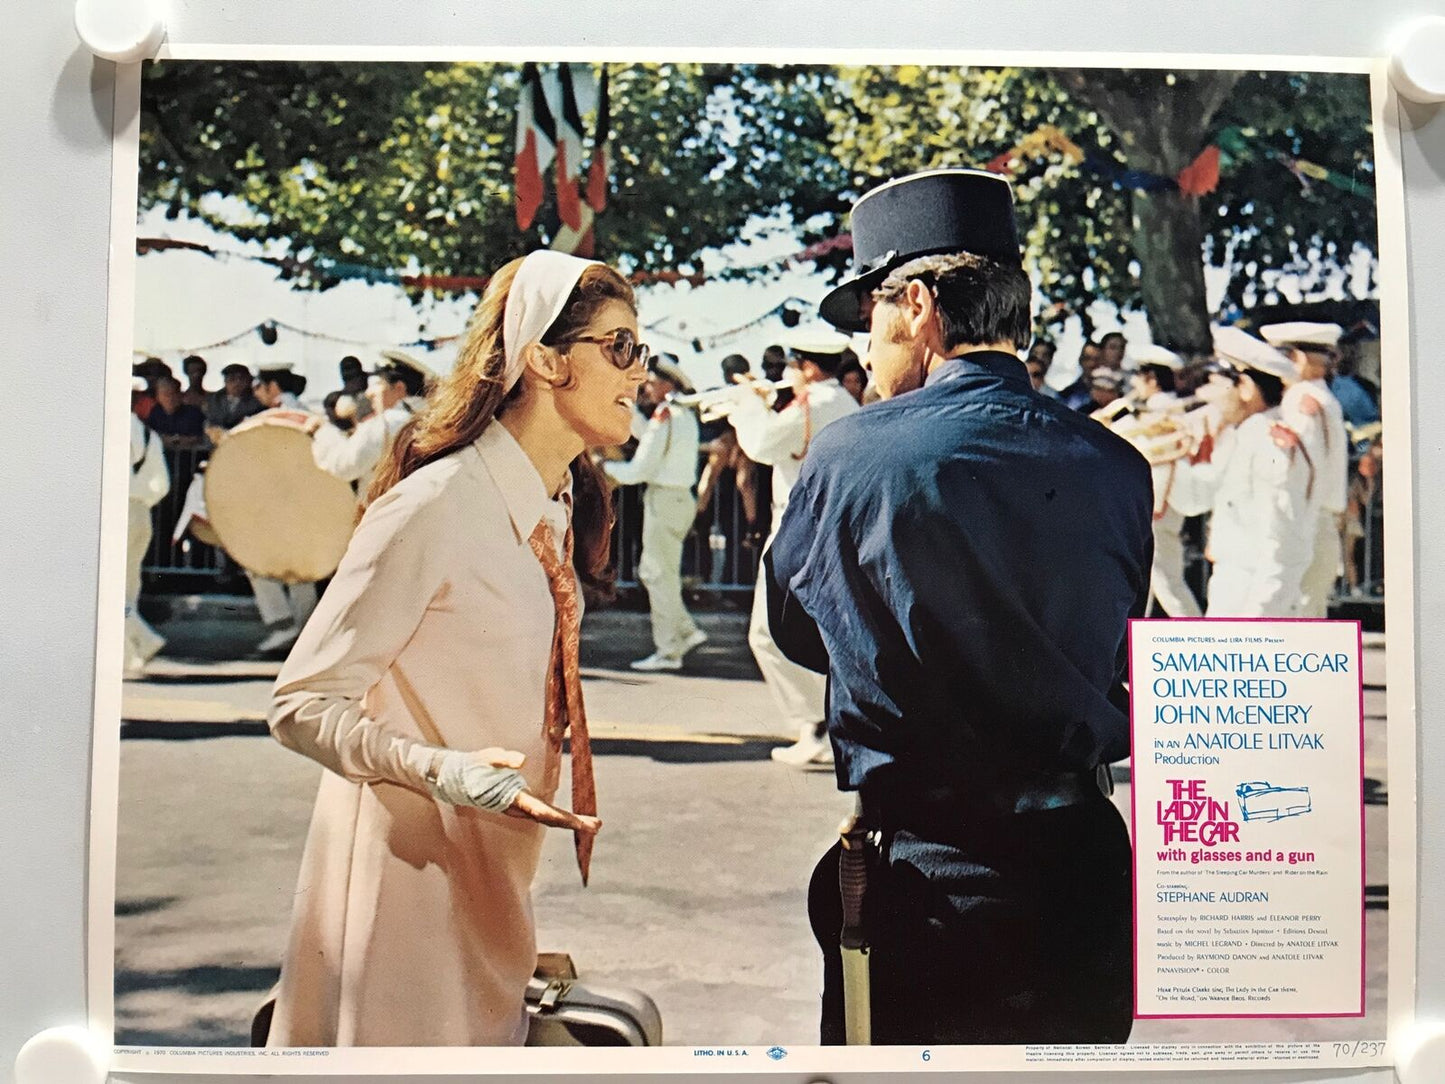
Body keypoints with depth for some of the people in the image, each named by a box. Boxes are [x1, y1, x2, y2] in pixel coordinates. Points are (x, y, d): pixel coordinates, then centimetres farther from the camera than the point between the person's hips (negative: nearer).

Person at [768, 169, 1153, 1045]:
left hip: (916, 884, -3)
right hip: (1083, 876, 3)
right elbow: (1114, 668, 7)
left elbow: (793, 630, 4)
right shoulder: (1118, 469, -4)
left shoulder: (849, 455, -12)